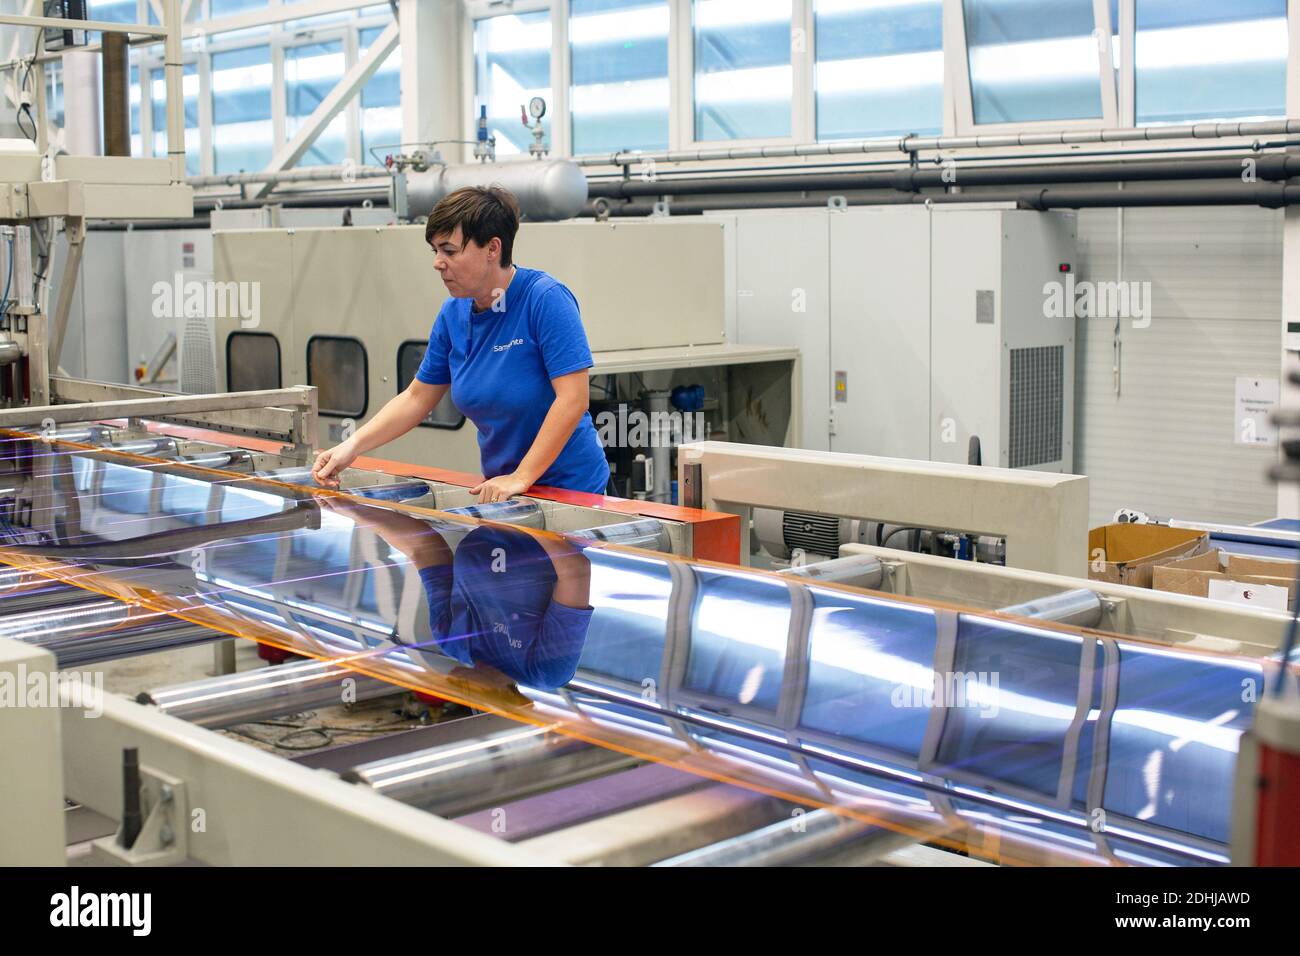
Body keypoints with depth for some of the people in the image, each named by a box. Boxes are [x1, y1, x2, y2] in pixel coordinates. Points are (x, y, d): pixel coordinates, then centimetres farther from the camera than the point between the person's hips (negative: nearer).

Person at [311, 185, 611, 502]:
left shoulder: (546, 299, -18)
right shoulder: (452, 314, 2)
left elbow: (573, 399, -23)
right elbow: (416, 399, 10)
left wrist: (521, 477, -23)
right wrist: (352, 447, -1)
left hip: (570, 488, -5)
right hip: (502, 487, 6)